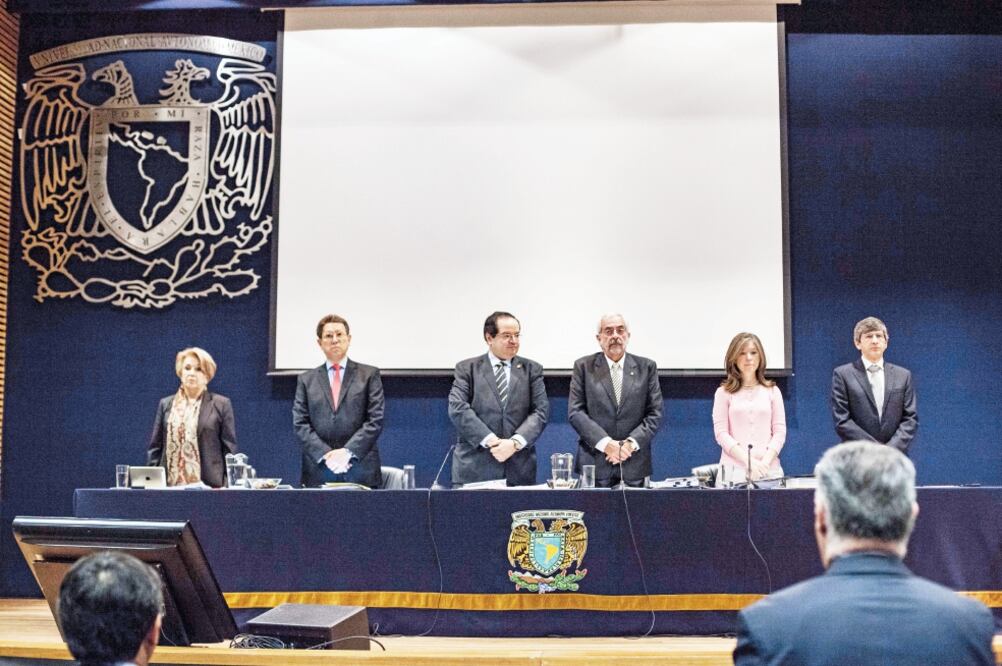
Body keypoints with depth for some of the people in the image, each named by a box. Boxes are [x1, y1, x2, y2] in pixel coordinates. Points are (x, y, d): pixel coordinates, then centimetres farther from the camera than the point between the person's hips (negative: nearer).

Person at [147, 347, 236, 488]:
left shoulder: (221, 404, 6)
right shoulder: (165, 404, 14)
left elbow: (229, 449, 3)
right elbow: (155, 447, 12)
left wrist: (227, 485, -5)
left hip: (209, 485, -2)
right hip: (170, 483, 2)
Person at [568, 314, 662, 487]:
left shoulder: (646, 367, 7)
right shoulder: (584, 366, 4)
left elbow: (655, 413, 3)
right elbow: (575, 411, -3)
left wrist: (631, 443, -11)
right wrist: (605, 443, -13)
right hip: (594, 463, -1)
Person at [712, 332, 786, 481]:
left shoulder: (772, 391, 11)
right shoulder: (724, 392, 6)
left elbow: (780, 431, 5)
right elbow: (721, 433, -2)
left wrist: (765, 461, -11)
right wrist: (748, 461, -14)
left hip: (769, 469, 1)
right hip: (733, 468, -1)